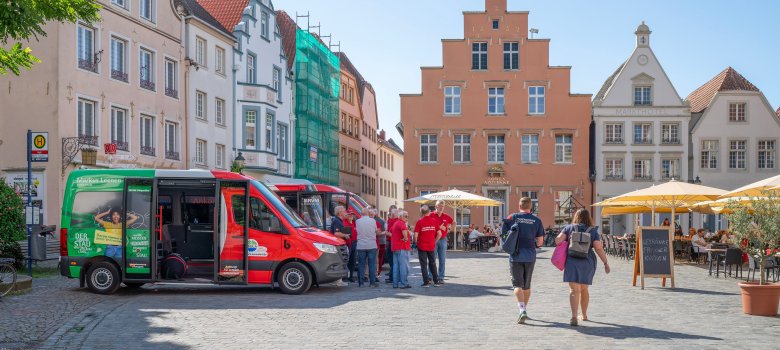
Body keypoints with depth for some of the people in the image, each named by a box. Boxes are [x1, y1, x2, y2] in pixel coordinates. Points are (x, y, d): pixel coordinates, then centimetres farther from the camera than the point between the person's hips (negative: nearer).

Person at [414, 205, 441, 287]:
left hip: (422, 246, -3)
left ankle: (426, 282, 3)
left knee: (423, 264, 4)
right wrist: (434, 242, 11)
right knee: (432, 263, 15)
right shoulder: (434, 221, -2)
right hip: (431, 246, 3)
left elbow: (416, 235, -13)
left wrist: (416, 242, 5)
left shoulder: (419, 222, -10)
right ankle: (436, 281, 17)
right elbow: (439, 234, -2)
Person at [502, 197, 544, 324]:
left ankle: (522, 310, -21)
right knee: (527, 285, 16)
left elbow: (503, 234, -3)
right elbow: (540, 241, 3)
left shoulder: (512, 218, -3)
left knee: (518, 284, -3)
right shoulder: (537, 220, 1)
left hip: (516, 256, -2)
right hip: (530, 256, 2)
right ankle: (524, 310, 27)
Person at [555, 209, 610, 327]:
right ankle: (584, 315, 33)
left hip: (572, 261, -2)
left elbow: (558, 240, -7)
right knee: (584, 289, 19)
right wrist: (605, 263, -4)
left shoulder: (569, 228, 4)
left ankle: (574, 317, -23)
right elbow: (599, 248, -6)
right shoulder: (593, 231, 4)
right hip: (588, 262, 2)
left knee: (574, 290, -6)